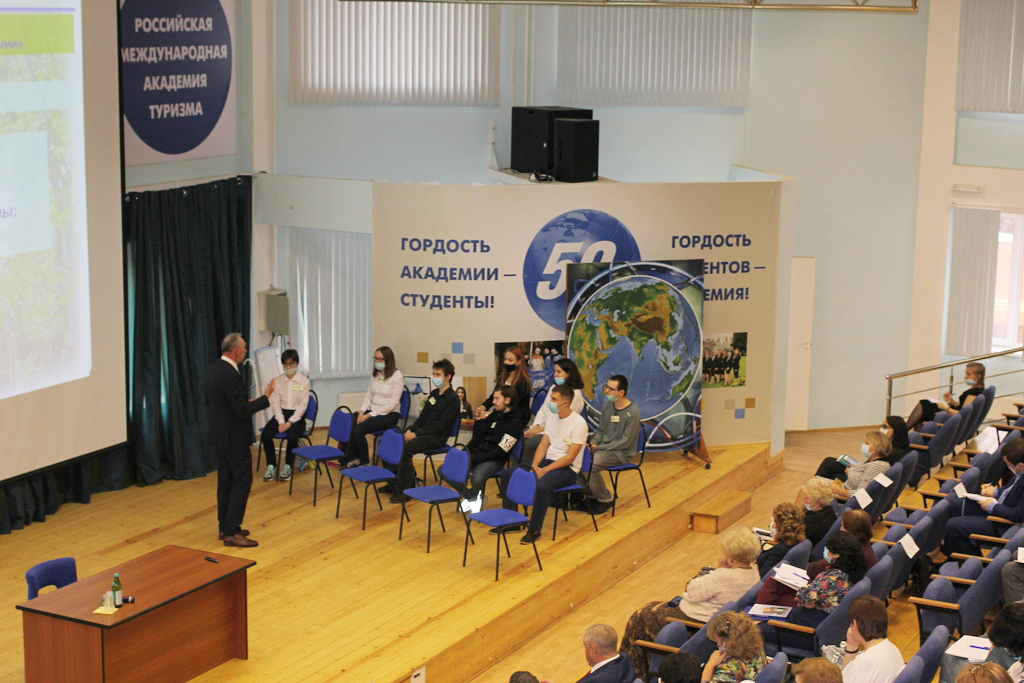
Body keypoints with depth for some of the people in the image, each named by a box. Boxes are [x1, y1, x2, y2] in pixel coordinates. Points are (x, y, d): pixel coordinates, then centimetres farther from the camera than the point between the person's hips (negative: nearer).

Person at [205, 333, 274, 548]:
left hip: (219, 434, 10)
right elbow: (242, 410, -25)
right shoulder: (231, 375, -24)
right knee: (242, 481, -5)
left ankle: (225, 527, 21)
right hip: (235, 437, -10)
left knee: (225, 480, 15)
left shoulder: (213, 369, 6)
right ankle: (232, 533, -5)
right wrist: (266, 397, -15)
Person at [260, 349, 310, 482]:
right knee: (265, 435, -24)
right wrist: (281, 422, -13)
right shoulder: (277, 380, 6)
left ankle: (288, 466, -9)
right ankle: (271, 466, -7)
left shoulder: (304, 381, -1)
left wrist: (290, 422, -16)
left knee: (292, 437, -33)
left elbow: (303, 405, -6)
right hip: (281, 414, 3)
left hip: (297, 416, -3)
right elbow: (275, 403, 2)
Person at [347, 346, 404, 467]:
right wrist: (362, 411, -6)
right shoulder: (374, 374, 14)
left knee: (358, 429, -27)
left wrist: (370, 415, -16)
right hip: (372, 410, 7)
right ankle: (352, 458, -13)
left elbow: (393, 403, -14)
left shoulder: (397, 377, -9)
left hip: (389, 415, -6)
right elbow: (368, 396, 14)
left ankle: (364, 463, -10)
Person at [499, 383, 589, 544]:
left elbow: (570, 457, -19)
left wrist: (544, 470, -23)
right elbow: (543, 445, 10)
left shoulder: (578, 423, -16)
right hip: (547, 461, 8)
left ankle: (534, 530, -21)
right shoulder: (552, 417, 8)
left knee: (542, 485, -37)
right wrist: (534, 466, -8)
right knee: (507, 474, -3)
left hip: (567, 469, -8)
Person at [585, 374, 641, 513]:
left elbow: (625, 442, -16)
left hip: (622, 453, -7)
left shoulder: (633, 412, -16)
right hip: (604, 448, 7)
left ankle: (605, 500, -8)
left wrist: (600, 447, -17)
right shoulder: (608, 405, 7)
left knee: (591, 464, -29)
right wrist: (593, 443, -4)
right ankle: (589, 494, 1)